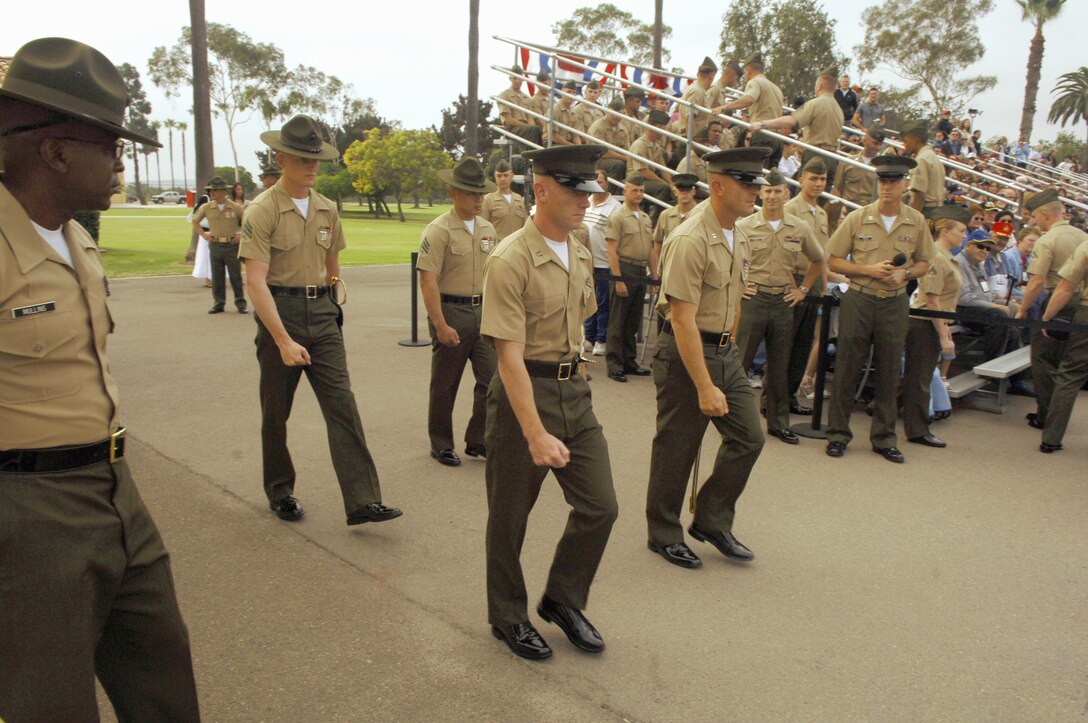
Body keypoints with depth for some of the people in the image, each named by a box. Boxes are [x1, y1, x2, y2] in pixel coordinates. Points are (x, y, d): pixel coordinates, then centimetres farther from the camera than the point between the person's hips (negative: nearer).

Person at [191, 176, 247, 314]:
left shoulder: (235, 208, -4)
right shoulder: (206, 208, 4)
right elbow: (195, 221, 21)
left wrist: (242, 235, -2)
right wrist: (203, 234, 10)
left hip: (232, 245, -3)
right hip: (215, 245, 3)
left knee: (236, 276, 1)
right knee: (217, 277, 6)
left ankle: (240, 303, 7)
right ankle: (218, 303, 14)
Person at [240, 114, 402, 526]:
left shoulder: (326, 210, 7)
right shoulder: (262, 211, -10)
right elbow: (255, 281, -17)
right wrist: (284, 341, -24)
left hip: (322, 315, 4)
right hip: (279, 312, -4)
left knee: (342, 405, -4)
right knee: (276, 412, 10)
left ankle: (362, 501, -4)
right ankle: (281, 493, 29)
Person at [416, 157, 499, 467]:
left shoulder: (488, 229, 10)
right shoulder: (439, 230, -11)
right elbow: (428, 281, -17)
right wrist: (440, 325, -21)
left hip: (484, 311, 6)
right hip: (451, 311, -6)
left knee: (493, 377, 2)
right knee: (445, 384, 7)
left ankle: (478, 441, 17)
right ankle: (441, 445, 23)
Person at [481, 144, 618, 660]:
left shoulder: (581, 256, 8)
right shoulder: (510, 261, -18)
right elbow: (510, 356, -22)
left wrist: (573, 378, 19)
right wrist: (536, 434, -26)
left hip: (574, 390, 7)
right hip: (523, 392, -7)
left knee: (600, 506, 8)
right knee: (510, 517, 9)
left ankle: (563, 600, 31)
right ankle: (508, 617, 31)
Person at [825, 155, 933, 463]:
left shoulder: (916, 222, 3)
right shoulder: (857, 218, -3)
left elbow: (923, 263, 12)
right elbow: (834, 261, -1)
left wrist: (904, 274, -9)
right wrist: (869, 269, -14)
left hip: (895, 304, 2)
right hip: (858, 301, -2)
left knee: (888, 373, 8)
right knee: (847, 370, 2)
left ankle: (884, 437, 19)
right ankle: (838, 433, 13)